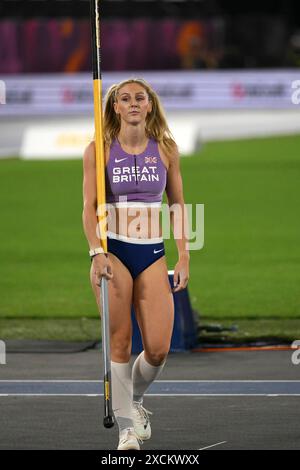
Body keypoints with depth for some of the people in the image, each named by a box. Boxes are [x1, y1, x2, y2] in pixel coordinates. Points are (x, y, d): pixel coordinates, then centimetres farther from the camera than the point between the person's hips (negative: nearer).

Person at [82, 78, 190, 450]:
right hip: (114, 251, -2)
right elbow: (89, 206, -2)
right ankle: (127, 427, 4)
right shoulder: (99, 150, 0)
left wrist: (184, 256, 5)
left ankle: (135, 399, 25)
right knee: (120, 342, -5)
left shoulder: (166, 149, 6)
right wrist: (96, 252, -16)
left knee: (158, 349, -5)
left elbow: (177, 205, 11)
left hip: (153, 254, 2)